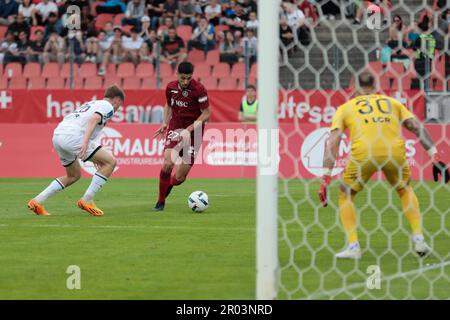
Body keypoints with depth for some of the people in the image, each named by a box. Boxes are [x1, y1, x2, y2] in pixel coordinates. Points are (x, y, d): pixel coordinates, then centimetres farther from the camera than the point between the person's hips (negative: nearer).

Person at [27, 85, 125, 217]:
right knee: (110, 161, -3)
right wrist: (85, 142, -28)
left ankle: (37, 201, 20)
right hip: (72, 137, -9)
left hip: (57, 136, 9)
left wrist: (95, 157, 40)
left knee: (74, 175, 27)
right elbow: (94, 119, -15)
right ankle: (86, 200, -5)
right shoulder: (108, 106, 5)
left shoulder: (91, 104, 32)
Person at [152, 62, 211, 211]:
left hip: (193, 131, -2)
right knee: (167, 164, -20)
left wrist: (189, 129, -20)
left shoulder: (199, 90, -16)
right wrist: (165, 123, 4)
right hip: (175, 127, 2)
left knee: (180, 178, -3)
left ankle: (167, 187, 32)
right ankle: (160, 202, -4)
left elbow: (206, 114, -12)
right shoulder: (171, 87, -1)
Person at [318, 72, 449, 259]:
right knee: (404, 189, 30)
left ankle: (353, 246, 8)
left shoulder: (345, 108, 22)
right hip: (395, 152, 2)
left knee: (346, 194, 21)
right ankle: (418, 239, 20)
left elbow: (333, 140, 10)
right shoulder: (392, 102, 27)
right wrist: (435, 157, 13)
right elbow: (417, 127, 16)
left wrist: (326, 177, 6)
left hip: (363, 152, -2)